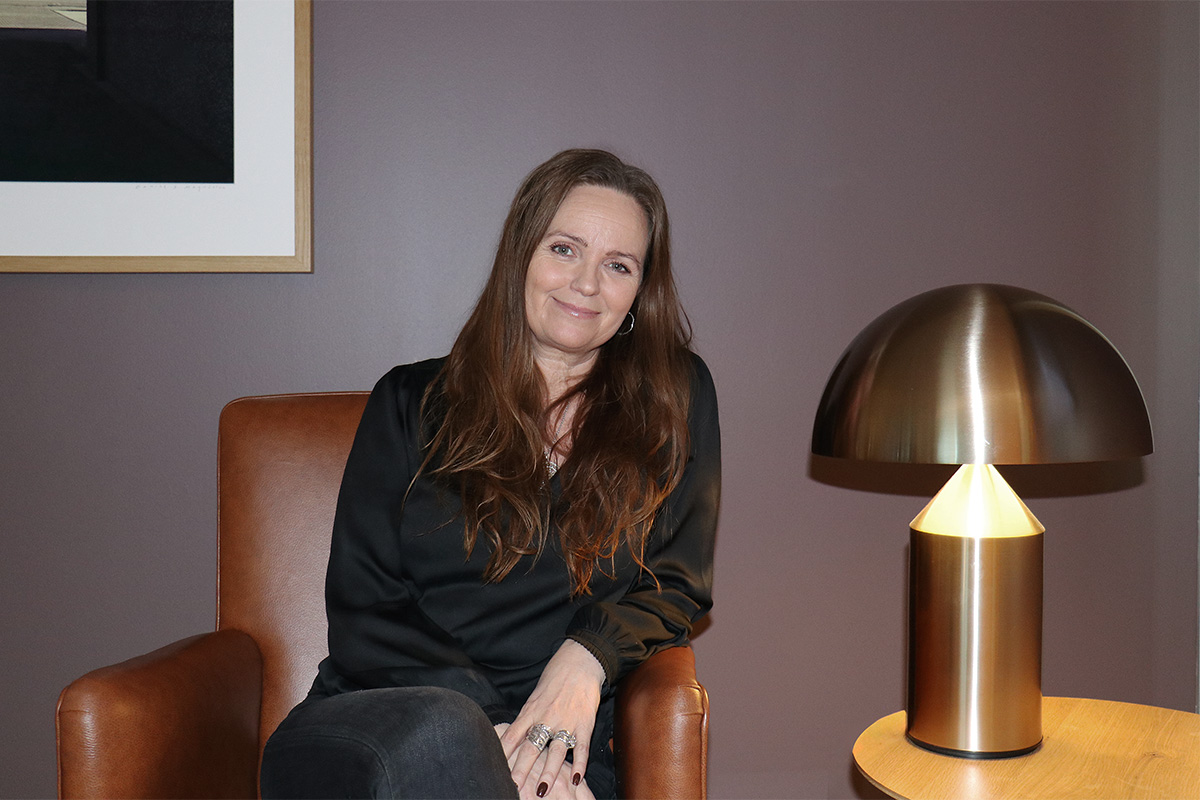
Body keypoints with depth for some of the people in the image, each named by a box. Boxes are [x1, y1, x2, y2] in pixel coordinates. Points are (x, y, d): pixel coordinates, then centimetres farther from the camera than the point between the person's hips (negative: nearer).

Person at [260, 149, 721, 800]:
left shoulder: (676, 400, 12)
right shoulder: (411, 403, 11)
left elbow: (677, 586, 12)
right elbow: (360, 607, 3)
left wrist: (587, 657, -11)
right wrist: (485, 731, -13)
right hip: (371, 718, 1)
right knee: (439, 729, -36)